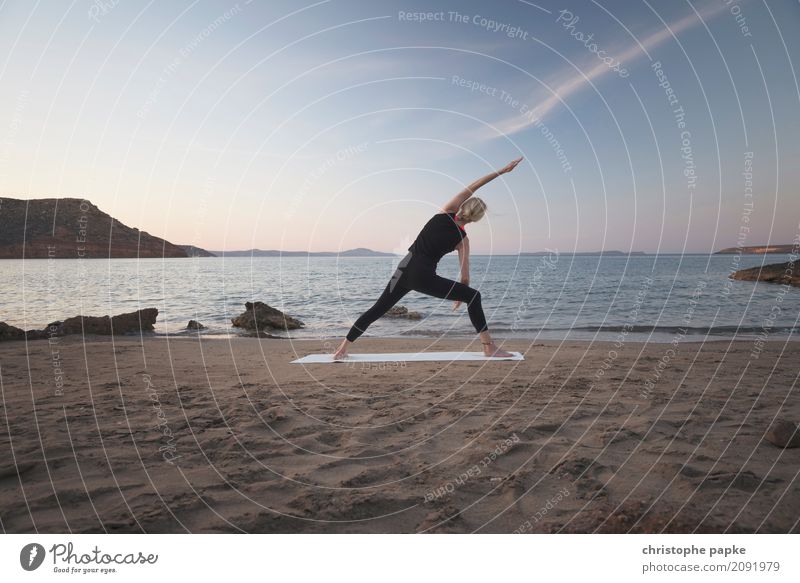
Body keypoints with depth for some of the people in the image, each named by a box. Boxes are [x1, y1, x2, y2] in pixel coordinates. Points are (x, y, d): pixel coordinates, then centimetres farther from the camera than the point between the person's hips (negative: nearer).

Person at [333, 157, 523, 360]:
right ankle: (489, 347, 2)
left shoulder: (445, 213, 4)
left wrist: (502, 170, 7)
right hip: (424, 278, -4)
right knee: (473, 296, 5)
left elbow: (471, 187, 7)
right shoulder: (462, 239, 0)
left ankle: (344, 346, 20)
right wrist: (461, 296, 19)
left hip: (405, 268, 4)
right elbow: (465, 276, 1)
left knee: (378, 308, 15)